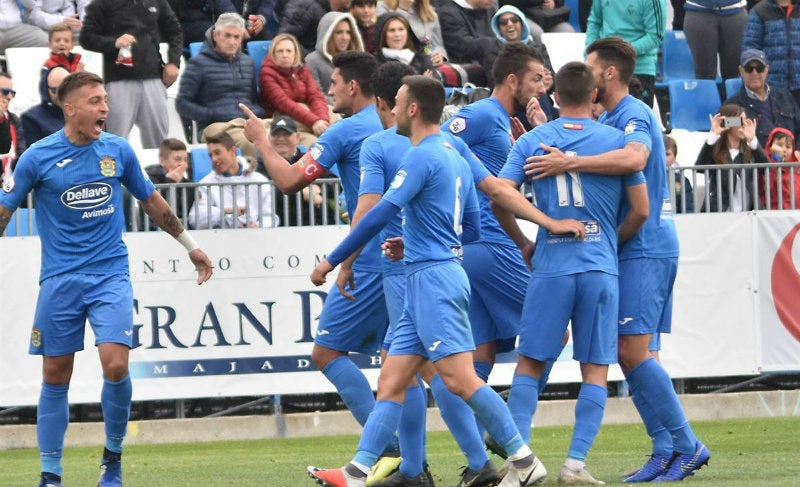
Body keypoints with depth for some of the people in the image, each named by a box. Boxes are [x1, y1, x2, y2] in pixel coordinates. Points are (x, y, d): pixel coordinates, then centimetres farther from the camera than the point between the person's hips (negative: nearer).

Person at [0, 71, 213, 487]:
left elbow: (152, 202, 18)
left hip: (110, 276, 1)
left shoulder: (118, 151, 3)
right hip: (60, 279, -1)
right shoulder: (39, 157, -5)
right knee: (55, 376, 1)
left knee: (116, 366, -15)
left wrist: (190, 246, 24)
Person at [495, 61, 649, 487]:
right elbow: (640, 210, 3)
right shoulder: (617, 140, 3)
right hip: (600, 267, 0)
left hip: (550, 266, 0)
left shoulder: (531, 141, 5)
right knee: (595, 369, 5)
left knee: (530, 365, 8)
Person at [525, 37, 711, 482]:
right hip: (633, 250, 10)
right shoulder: (611, 120, 19)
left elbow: (634, 158, -34)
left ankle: (686, 445, -9)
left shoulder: (633, 115, -12)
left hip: (645, 249, -10)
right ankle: (667, 450, 8)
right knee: (636, 354, 8)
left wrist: (570, 162, -34)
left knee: (634, 351, -13)